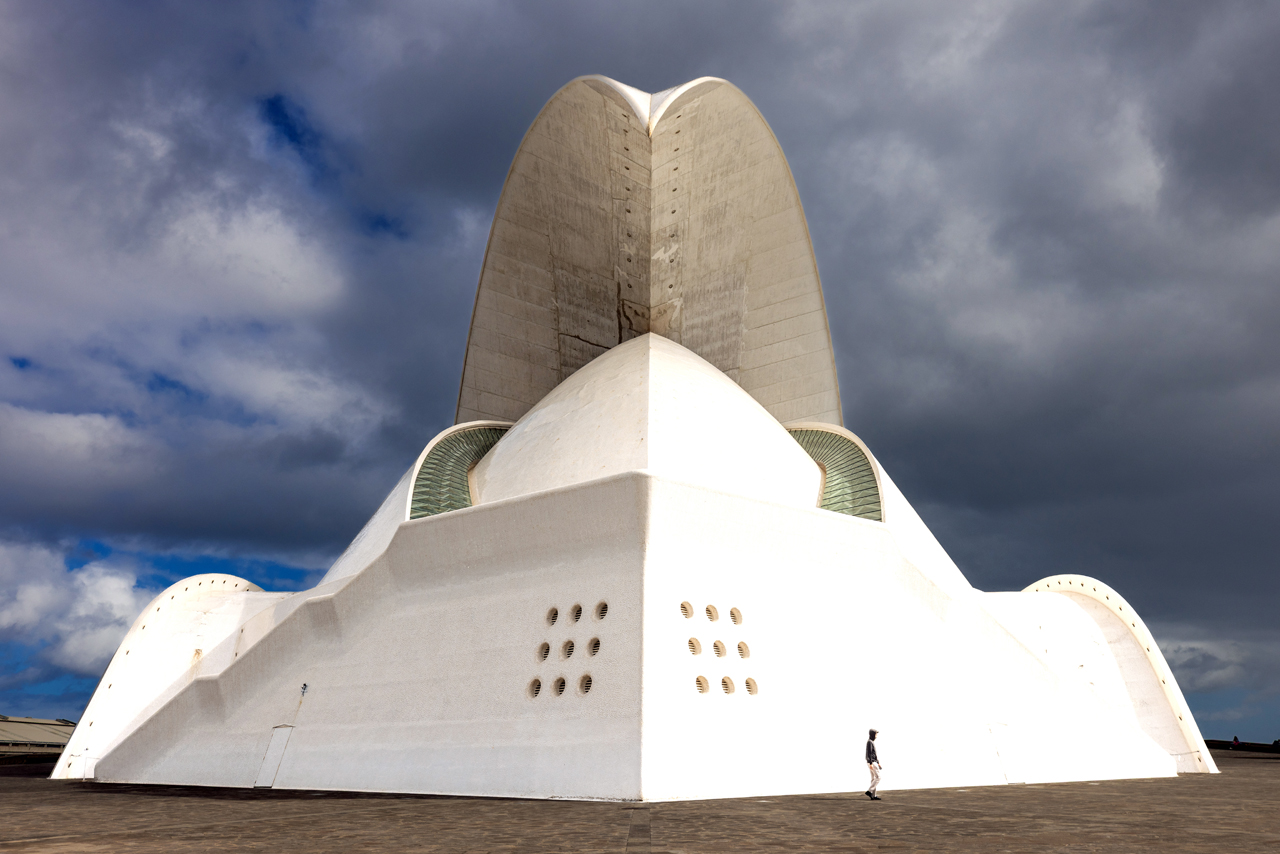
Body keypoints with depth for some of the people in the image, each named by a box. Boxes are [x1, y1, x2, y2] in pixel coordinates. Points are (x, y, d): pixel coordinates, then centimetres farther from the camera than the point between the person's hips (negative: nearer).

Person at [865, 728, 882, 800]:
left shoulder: (872, 742, 19)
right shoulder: (869, 742, -15)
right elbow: (869, 753, -22)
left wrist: (878, 763, 23)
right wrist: (871, 764, -27)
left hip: (873, 762, 10)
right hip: (872, 762, -10)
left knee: (874, 778, 8)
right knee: (878, 777, -10)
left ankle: (873, 796, 7)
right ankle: (869, 791, -13)